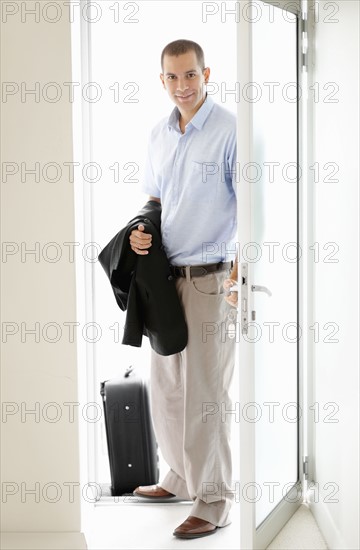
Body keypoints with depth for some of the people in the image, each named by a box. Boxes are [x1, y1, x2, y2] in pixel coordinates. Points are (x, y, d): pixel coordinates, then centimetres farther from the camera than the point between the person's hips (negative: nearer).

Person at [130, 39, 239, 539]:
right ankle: (181, 476, 31)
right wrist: (141, 231, 0)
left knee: (206, 393, -2)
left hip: (210, 277, -7)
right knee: (165, 384, 14)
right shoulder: (159, 135, 10)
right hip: (165, 274, 7)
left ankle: (214, 501, 10)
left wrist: (240, 274, -20)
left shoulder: (230, 130, -11)